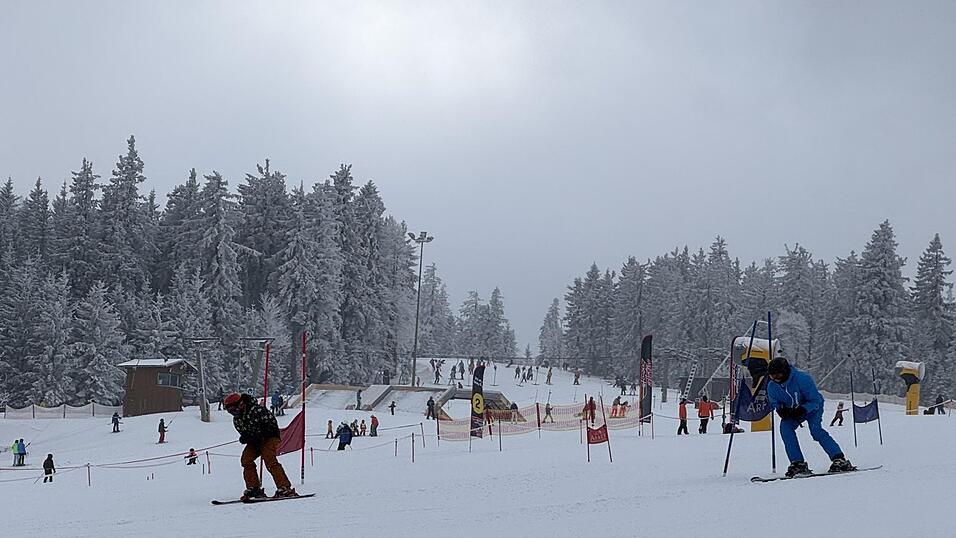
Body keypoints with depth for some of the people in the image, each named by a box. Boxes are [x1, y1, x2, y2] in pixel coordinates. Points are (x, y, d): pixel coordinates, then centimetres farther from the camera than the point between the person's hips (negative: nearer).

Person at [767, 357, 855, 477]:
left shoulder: (802, 378, -31)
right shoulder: (772, 386, -16)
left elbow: (815, 400, -26)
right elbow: (774, 403, -3)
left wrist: (802, 409, -41)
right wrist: (780, 409, -27)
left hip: (812, 407, -4)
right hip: (791, 412, 4)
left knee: (815, 430, -27)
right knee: (785, 427, -22)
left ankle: (839, 459, -24)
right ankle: (798, 463, -19)